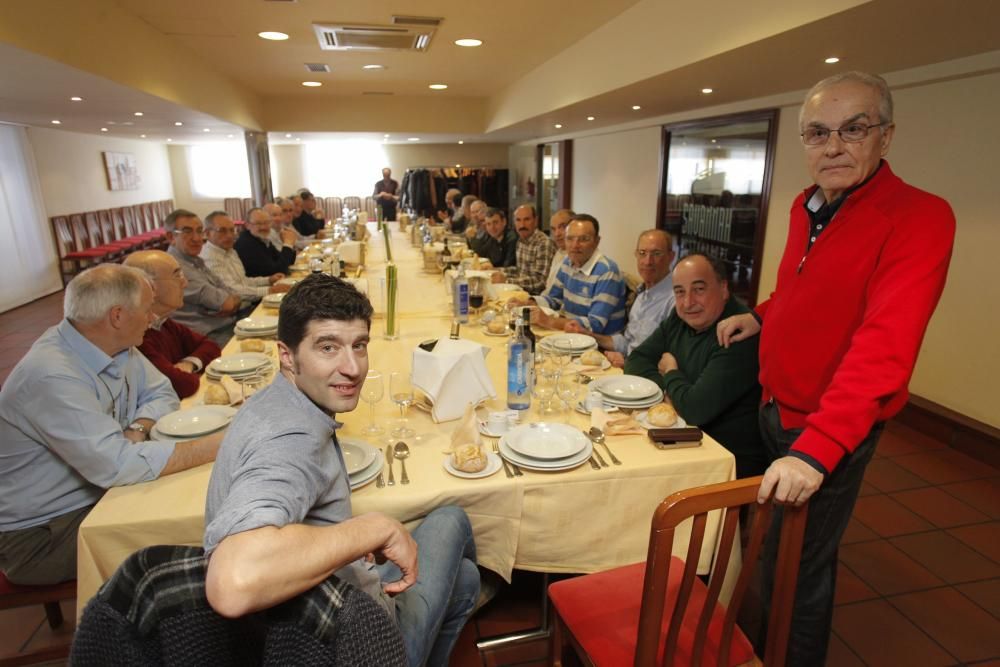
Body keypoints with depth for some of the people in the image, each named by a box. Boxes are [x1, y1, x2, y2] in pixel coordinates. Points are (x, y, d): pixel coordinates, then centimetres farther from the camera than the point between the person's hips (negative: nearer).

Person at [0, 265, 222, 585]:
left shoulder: (116, 346, -5)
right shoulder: (51, 376, -30)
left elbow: (161, 393, 6)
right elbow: (116, 465, -36)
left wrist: (137, 429, -15)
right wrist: (217, 445, -35)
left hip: (98, 492, 7)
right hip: (38, 532, -7)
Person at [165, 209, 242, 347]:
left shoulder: (197, 262, 15)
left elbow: (234, 298, 11)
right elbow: (226, 304, -16)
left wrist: (233, 303, -11)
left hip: (231, 326, 9)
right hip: (212, 338, -9)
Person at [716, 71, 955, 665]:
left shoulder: (918, 217, -19)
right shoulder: (807, 206, 5)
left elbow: (883, 348, -30)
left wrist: (817, 448, -38)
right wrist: (760, 317, 5)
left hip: (831, 432, -7)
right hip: (777, 409, 8)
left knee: (799, 569, 8)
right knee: (775, 547, 25)